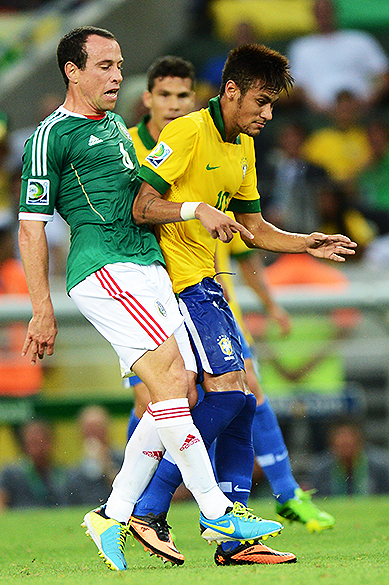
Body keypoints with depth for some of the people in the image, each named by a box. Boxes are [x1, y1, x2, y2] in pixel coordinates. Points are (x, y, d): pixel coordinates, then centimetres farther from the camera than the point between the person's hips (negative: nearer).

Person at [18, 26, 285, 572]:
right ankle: (215, 510, -22)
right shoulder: (51, 137, -3)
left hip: (150, 269, 9)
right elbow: (31, 226, -5)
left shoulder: (117, 126, 23)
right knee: (169, 376, -21)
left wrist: (199, 209, 22)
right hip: (103, 270, -9)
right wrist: (43, 313, -8)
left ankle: (113, 516, 8)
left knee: (177, 393, 0)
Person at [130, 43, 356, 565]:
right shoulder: (189, 132, -11)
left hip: (206, 284, 9)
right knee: (229, 391, -17)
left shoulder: (243, 147, 17)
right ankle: (146, 507, -12)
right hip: (179, 280, -9)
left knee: (239, 401, 4)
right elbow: (142, 208, -16)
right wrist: (196, 210, -30)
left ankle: (233, 539, 6)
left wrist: (307, 245, 9)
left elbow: (254, 228, 22)